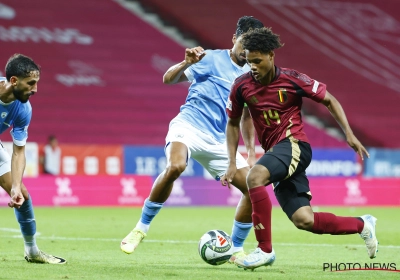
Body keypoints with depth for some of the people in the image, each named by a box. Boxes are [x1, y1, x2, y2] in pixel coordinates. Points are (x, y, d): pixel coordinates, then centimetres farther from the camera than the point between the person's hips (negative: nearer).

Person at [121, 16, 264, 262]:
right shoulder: (211, 58, -2)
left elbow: (247, 115, 26)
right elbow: (169, 79, -7)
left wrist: (251, 152, 20)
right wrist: (186, 63, -27)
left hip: (219, 141, 6)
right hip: (189, 126, -6)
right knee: (175, 166, -37)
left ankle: (236, 249, 14)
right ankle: (141, 228, -19)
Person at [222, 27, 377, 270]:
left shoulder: (292, 79, -7)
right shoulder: (242, 86, 2)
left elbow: (330, 100, 4)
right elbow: (233, 124, 14)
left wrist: (349, 134, -5)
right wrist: (232, 164, 6)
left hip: (294, 145, -5)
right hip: (275, 153, 5)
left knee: (254, 176, -33)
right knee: (304, 220, -6)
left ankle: (265, 249, -24)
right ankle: (362, 225, 20)